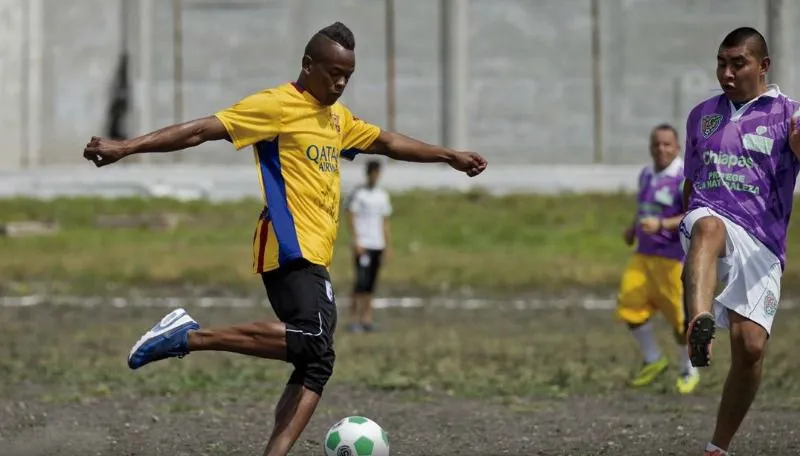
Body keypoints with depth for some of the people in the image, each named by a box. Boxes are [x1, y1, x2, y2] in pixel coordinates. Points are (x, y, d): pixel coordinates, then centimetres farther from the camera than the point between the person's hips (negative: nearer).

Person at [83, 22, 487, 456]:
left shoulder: (337, 118, 21)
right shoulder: (276, 106, -7)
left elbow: (386, 142, 37)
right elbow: (202, 130, -13)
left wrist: (450, 156, 41)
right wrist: (126, 147, -20)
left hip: (314, 257, 10)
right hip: (290, 249, -10)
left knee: (316, 364, -1)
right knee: (314, 341, -27)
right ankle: (189, 336, -21)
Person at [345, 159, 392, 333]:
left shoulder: (383, 195, 15)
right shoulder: (358, 193, -2)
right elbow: (350, 218, -5)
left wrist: (388, 245, 13)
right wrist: (356, 242, -12)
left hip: (378, 245, 5)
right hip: (363, 245, -5)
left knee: (371, 284, 5)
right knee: (362, 281, -13)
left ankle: (367, 318, 7)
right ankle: (354, 317, -11)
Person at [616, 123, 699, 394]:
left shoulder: (685, 179, -13)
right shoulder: (646, 175, 12)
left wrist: (661, 225, -30)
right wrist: (634, 227, 12)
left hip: (674, 258, -7)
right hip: (644, 255, 7)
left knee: (680, 317, 0)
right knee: (630, 306, -5)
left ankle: (689, 371, 21)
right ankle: (653, 361, 13)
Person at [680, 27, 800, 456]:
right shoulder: (702, 115, 18)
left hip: (760, 243, -1)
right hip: (710, 216, 1)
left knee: (751, 347, -12)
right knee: (708, 228, -38)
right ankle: (700, 325, -64)